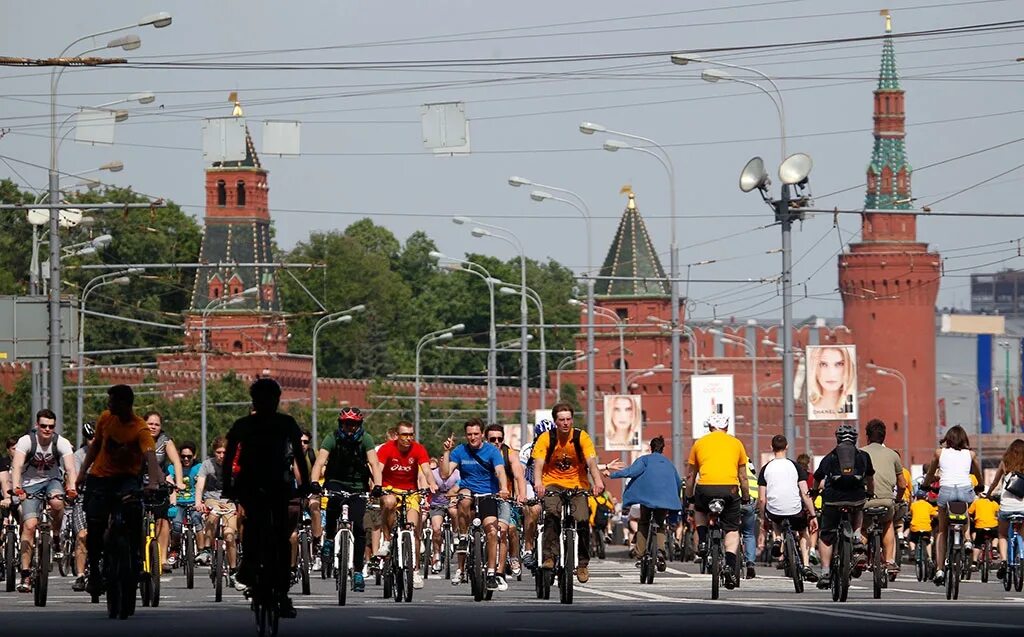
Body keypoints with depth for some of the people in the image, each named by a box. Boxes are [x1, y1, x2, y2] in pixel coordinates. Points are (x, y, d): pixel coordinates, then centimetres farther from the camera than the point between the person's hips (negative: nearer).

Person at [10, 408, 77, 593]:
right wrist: (16, 488, -49)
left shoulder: (61, 443, -16)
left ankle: (56, 539, -6)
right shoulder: (26, 441, -19)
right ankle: (26, 575, -14)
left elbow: (70, 468, -27)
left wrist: (72, 487, -47)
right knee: (29, 525, -17)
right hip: (31, 484, -1)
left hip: (52, 481, 1)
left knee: (57, 501, -34)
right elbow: (17, 466, -31)